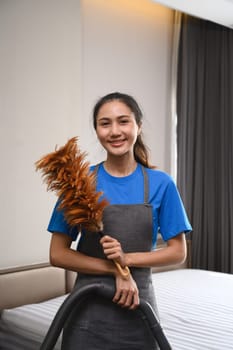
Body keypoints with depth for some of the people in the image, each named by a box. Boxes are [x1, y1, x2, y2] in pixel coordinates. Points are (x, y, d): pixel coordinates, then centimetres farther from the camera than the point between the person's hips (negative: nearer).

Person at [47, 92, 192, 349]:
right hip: (89, 308, 0)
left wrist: (127, 259, -16)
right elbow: (58, 254, -6)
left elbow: (177, 252, -1)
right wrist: (115, 270, -17)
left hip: (138, 306, 1)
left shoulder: (160, 184, -5)